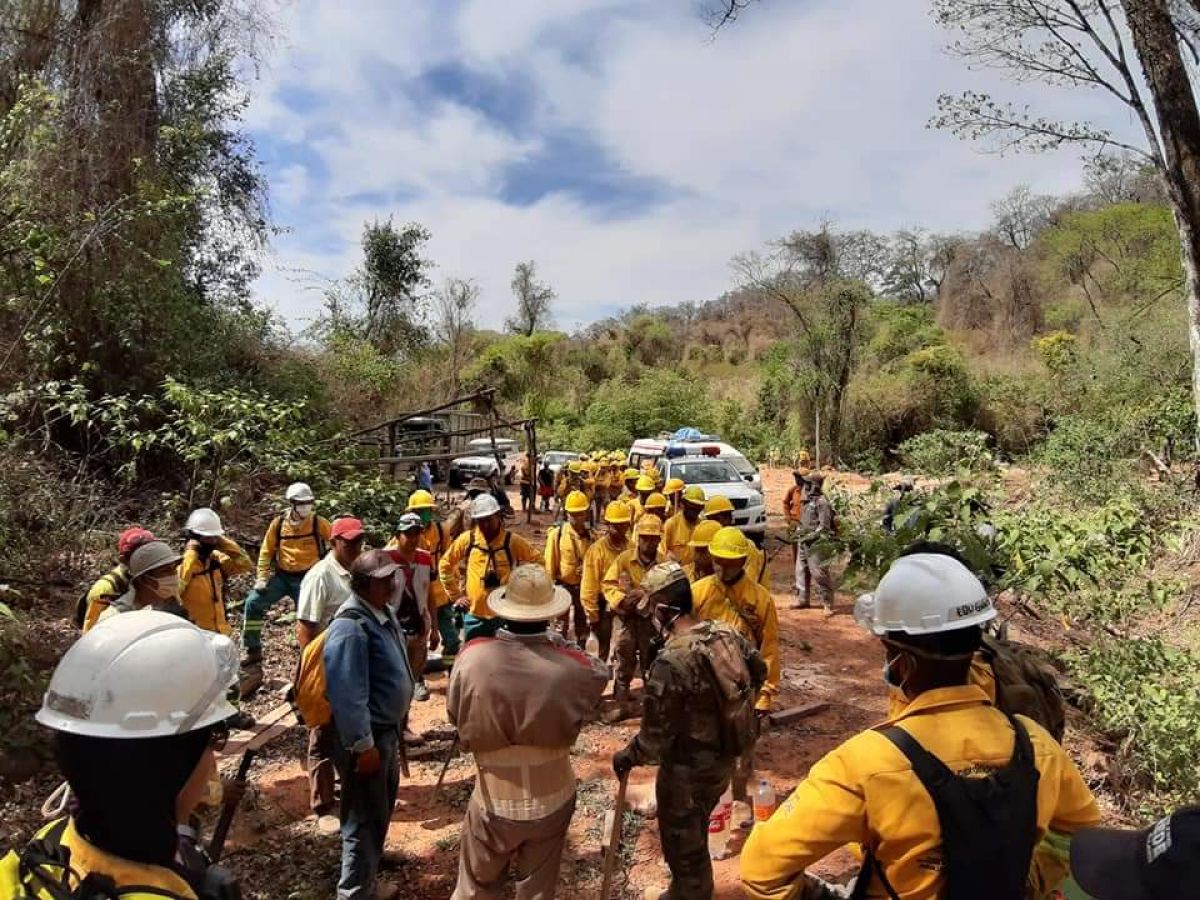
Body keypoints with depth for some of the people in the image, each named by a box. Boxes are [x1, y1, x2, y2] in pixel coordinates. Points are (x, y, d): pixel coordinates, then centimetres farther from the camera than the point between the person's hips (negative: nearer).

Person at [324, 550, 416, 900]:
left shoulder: (383, 612, 1)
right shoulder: (352, 627, -30)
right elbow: (347, 694, -30)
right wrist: (363, 745, -25)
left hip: (387, 728, 10)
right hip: (366, 735, -10)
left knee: (383, 804, 29)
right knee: (366, 817, 6)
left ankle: (372, 859, 52)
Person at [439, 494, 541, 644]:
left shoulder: (513, 541, -7)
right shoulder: (467, 539, -3)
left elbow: (538, 562, 4)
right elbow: (445, 565, 10)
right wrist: (456, 595, 7)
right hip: (475, 615, 2)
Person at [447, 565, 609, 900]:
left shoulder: (472, 657, -23)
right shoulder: (570, 667, -25)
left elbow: (455, 713, -4)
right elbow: (602, 673, -1)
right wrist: (558, 643, 2)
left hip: (493, 801, 0)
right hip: (551, 800, 0)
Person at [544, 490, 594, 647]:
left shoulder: (591, 536, -4)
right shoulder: (557, 534, -13)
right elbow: (550, 564, -9)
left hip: (584, 587, 3)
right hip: (563, 586, -3)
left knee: (583, 627, 17)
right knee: (561, 628, 6)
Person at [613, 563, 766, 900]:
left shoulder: (670, 662, -34)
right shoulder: (726, 633, -11)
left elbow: (655, 737, -26)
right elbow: (758, 671, 9)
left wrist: (627, 757, -6)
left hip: (687, 771, -8)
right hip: (724, 759, 8)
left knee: (682, 846, 18)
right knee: (695, 837, 32)